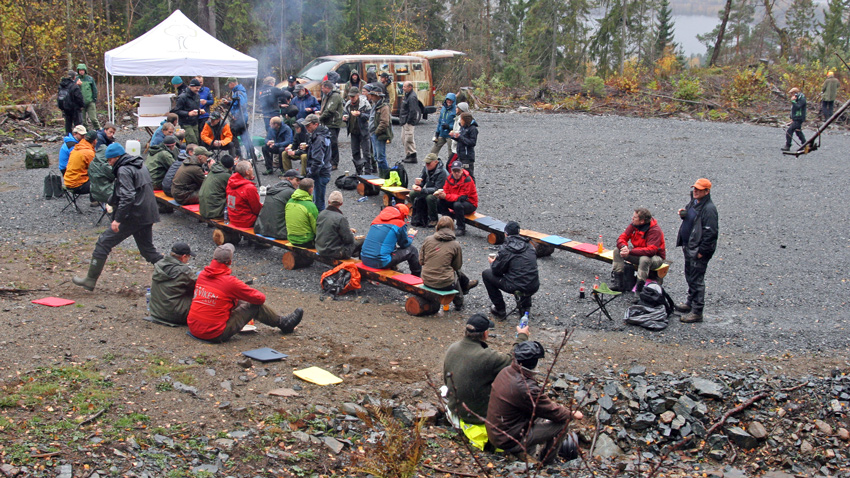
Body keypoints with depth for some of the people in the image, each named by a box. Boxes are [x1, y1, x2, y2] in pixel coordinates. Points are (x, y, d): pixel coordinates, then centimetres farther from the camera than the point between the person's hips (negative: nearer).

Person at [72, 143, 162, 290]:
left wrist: (118, 219, -26)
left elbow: (127, 197, -24)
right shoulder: (140, 165, 15)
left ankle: (90, 281, 3)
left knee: (103, 243, 0)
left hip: (132, 217, -9)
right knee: (148, 249, 17)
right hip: (147, 216, 9)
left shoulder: (124, 170, -13)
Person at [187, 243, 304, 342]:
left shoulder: (202, 275, 1)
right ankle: (283, 323, 25)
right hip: (215, 335, -7)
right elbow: (260, 298, -10)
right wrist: (260, 295, 16)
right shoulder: (229, 282, -19)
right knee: (255, 306, 2)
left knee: (236, 301, 21)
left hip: (194, 329, 7)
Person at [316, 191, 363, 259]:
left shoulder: (321, 214, -1)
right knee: (362, 241, 6)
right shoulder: (341, 218, -23)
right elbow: (349, 239, -19)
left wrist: (348, 229, 18)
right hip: (335, 253, -8)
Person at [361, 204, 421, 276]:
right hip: (381, 263, -7)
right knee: (412, 250, 10)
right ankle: (417, 276, 28)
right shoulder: (400, 224, -4)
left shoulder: (378, 219, 13)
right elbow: (405, 244, 9)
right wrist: (411, 235, 30)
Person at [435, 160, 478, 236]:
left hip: (470, 204, -7)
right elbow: (446, 191, -1)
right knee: (440, 202, -10)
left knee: (457, 204, -37)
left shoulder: (467, 180, -24)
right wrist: (440, 194, -27)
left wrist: (446, 196, -34)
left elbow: (462, 198, -29)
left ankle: (461, 229, -24)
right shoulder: (450, 178, -1)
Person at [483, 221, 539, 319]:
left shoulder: (505, 249, -9)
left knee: (486, 274, 13)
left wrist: (493, 263, 22)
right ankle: (525, 307, 33)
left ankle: (500, 311, 18)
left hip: (516, 288, -6)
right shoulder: (529, 246, 8)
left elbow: (496, 271, -3)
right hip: (534, 288, 6)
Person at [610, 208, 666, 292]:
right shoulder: (634, 225, -6)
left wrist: (630, 251, -40)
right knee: (617, 250, -9)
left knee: (644, 259, -40)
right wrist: (623, 247, -30)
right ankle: (617, 284, -12)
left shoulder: (655, 230, -26)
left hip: (656, 257, -7)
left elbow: (651, 251, -36)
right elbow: (622, 238, -4)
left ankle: (639, 289, -29)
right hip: (638, 255, 7)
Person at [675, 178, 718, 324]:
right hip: (688, 247, 10)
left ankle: (697, 312, 0)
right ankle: (690, 303, 36)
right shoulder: (693, 202, 8)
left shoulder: (708, 209, -21)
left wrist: (702, 251, -21)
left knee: (697, 280, -5)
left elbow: (710, 232, -23)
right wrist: (683, 214, 3)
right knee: (690, 277, 21)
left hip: (699, 250, -10)